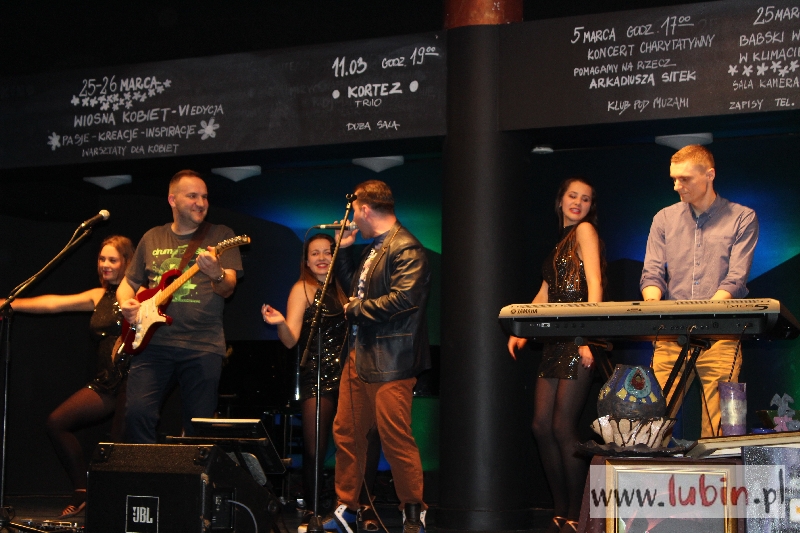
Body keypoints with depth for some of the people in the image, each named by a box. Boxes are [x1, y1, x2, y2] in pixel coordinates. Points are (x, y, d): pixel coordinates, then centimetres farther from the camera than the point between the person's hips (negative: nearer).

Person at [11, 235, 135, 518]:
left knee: (121, 444, -10)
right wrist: (12, 304, 2)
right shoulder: (99, 296, 16)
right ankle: (82, 490, 5)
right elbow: (54, 303, 10)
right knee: (57, 422, -3)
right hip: (106, 381, 7)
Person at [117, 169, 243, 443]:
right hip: (154, 342, 2)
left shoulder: (220, 235, 5)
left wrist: (217, 274, -28)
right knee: (138, 413, -12)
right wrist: (126, 303, 1)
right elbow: (128, 283, 23)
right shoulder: (152, 238, 15)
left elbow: (228, 288, -5)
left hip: (203, 346, -2)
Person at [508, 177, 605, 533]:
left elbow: (595, 284, -14)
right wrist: (521, 332, 9)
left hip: (579, 340, -9)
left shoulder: (585, 230, -2)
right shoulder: (561, 242, 22)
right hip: (555, 342, 9)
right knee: (542, 427, 5)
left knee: (563, 428, -10)